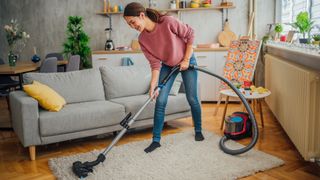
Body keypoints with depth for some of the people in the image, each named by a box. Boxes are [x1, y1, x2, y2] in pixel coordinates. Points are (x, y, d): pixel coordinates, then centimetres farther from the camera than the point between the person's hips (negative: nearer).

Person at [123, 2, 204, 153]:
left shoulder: (168, 22, -30)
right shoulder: (142, 40, -17)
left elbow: (190, 34, -17)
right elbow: (155, 64, -15)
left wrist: (186, 59, -16)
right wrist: (153, 84, -25)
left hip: (187, 61, -3)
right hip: (167, 66, 3)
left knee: (192, 98, 2)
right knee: (160, 101, -6)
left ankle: (198, 131, 26)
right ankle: (156, 140, 2)